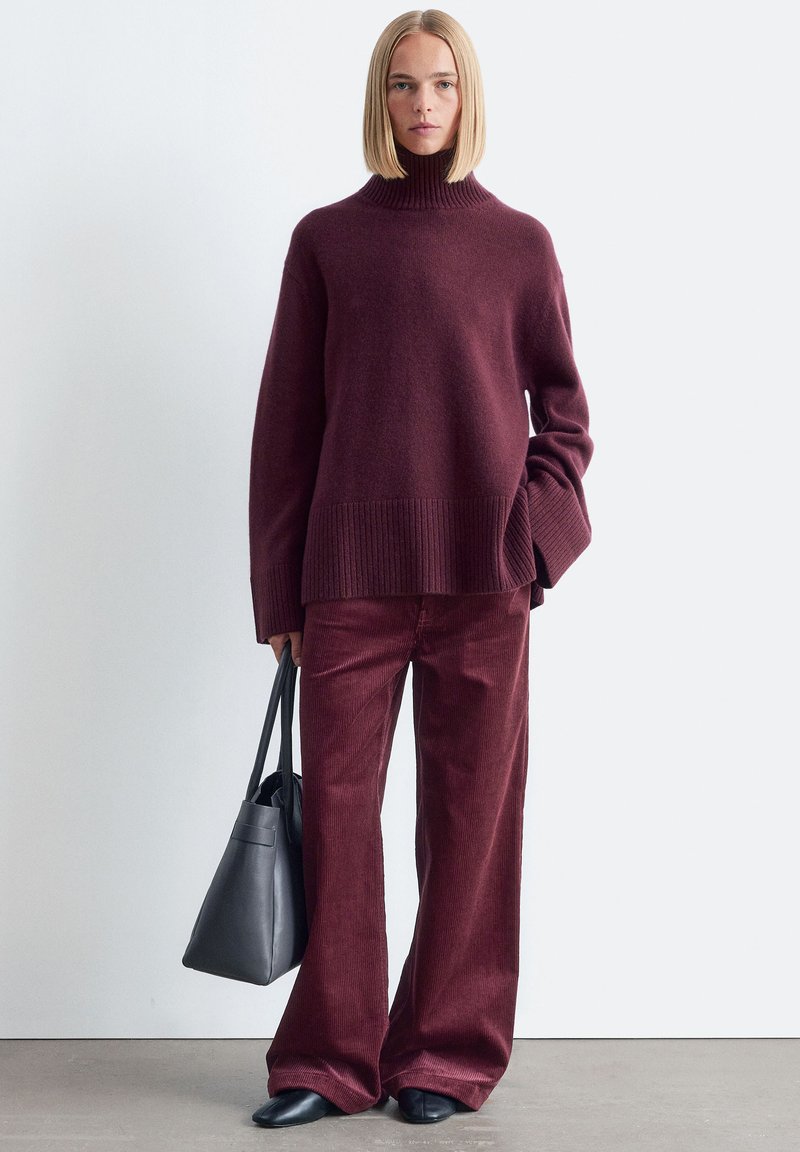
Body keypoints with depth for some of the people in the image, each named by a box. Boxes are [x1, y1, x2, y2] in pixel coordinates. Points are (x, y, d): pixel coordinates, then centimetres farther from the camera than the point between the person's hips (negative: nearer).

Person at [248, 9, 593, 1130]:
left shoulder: (518, 242, 7)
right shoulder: (326, 239, 8)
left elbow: (563, 406, 11)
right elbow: (286, 418, 6)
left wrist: (538, 533, -6)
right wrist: (278, 592, 3)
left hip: (481, 576, 0)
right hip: (350, 574, 0)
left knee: (471, 813, 4)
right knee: (336, 806, 2)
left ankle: (447, 1054, 19)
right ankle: (332, 1058, 17)